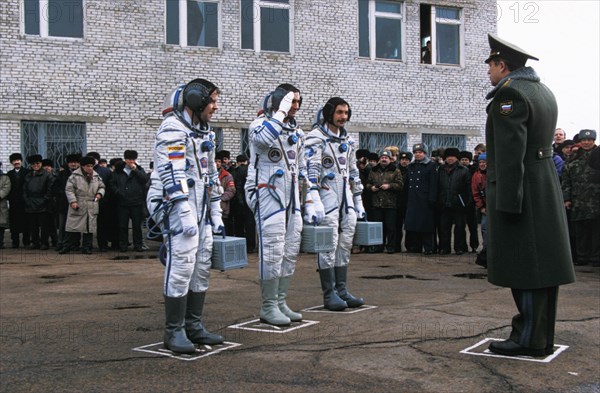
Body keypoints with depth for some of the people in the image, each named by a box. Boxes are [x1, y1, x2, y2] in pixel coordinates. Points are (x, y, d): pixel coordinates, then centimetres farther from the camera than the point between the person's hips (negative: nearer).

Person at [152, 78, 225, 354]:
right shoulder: (172, 130, -11)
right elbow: (172, 176, -19)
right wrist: (186, 215, -23)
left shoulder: (204, 132, 18)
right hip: (178, 208, -9)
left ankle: (193, 325, 20)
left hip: (201, 211, 9)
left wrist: (216, 214, 19)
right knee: (181, 267, -8)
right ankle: (174, 331, 1)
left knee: (202, 267, 10)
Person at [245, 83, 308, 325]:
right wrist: (282, 112, -22)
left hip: (291, 196, 8)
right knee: (273, 251, -8)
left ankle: (280, 303, 18)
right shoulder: (261, 124, -6)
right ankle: (268, 307, 1)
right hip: (268, 194, -8)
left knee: (290, 251, 9)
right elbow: (263, 138, -33)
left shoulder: (297, 132, 17)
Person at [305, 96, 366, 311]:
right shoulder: (316, 138, -6)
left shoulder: (348, 140, 17)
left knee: (345, 245, 8)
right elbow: (311, 170, -15)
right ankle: (329, 294, 0)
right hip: (327, 197, -7)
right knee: (328, 246, -6)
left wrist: (359, 203, 19)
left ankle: (342, 290, 15)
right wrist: (315, 202, -24)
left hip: (346, 199, 7)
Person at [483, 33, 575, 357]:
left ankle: (529, 339, 0)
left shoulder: (509, 93, -13)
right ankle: (542, 336, 18)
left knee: (523, 265, -5)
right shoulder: (543, 91, 17)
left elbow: (510, 151, -20)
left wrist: (507, 202, -21)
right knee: (542, 263, 11)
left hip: (517, 187, -10)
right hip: (546, 182, 10)